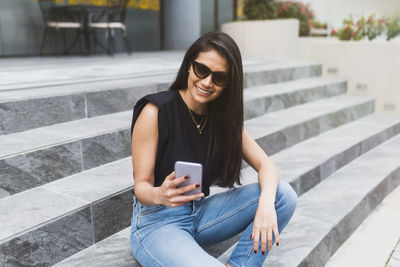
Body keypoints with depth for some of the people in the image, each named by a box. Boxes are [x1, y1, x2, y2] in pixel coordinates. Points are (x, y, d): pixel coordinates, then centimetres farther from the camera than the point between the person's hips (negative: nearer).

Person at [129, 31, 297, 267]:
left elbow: (265, 165, -5)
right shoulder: (155, 112, -15)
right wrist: (160, 195, -37)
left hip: (200, 213, 6)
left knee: (284, 195, -13)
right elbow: (141, 187, -13)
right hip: (156, 222, -6)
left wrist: (266, 203, -26)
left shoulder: (224, 117, 2)